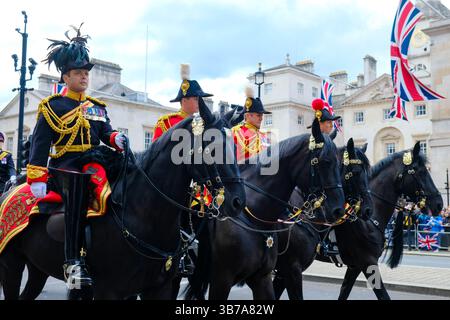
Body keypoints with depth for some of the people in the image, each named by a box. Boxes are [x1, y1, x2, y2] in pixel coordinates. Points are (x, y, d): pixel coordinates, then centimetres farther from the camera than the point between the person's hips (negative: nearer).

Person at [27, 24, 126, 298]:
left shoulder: (97, 107, 19)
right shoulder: (52, 106, 4)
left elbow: (106, 133, 15)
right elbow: (40, 144, -2)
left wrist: (117, 139, -11)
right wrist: (37, 179, -12)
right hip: (64, 167, -6)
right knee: (79, 193, -35)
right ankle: (74, 261, -35)